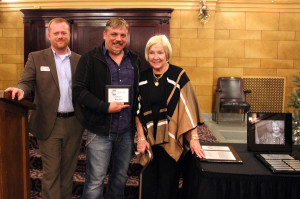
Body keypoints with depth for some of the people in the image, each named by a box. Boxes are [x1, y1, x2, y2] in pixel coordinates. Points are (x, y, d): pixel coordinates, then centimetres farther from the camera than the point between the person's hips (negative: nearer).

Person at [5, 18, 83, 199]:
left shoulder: (80, 60, 7)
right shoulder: (36, 58, 3)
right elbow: (27, 83, -2)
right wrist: (20, 90, -25)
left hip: (73, 124, 2)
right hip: (49, 124, -2)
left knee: (68, 170, 16)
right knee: (51, 172, 5)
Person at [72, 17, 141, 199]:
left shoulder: (135, 60, 9)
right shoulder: (90, 59, -4)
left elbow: (140, 91, 15)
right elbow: (79, 91, -10)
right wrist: (106, 107, -19)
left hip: (126, 131, 5)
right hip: (100, 131, -4)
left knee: (121, 176, 18)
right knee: (95, 181, 4)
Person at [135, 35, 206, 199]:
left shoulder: (178, 75, -6)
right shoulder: (143, 78, 4)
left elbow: (188, 107, -9)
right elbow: (138, 111, 5)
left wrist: (194, 138, -14)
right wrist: (141, 138, -2)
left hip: (171, 141, -3)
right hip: (149, 140, 3)